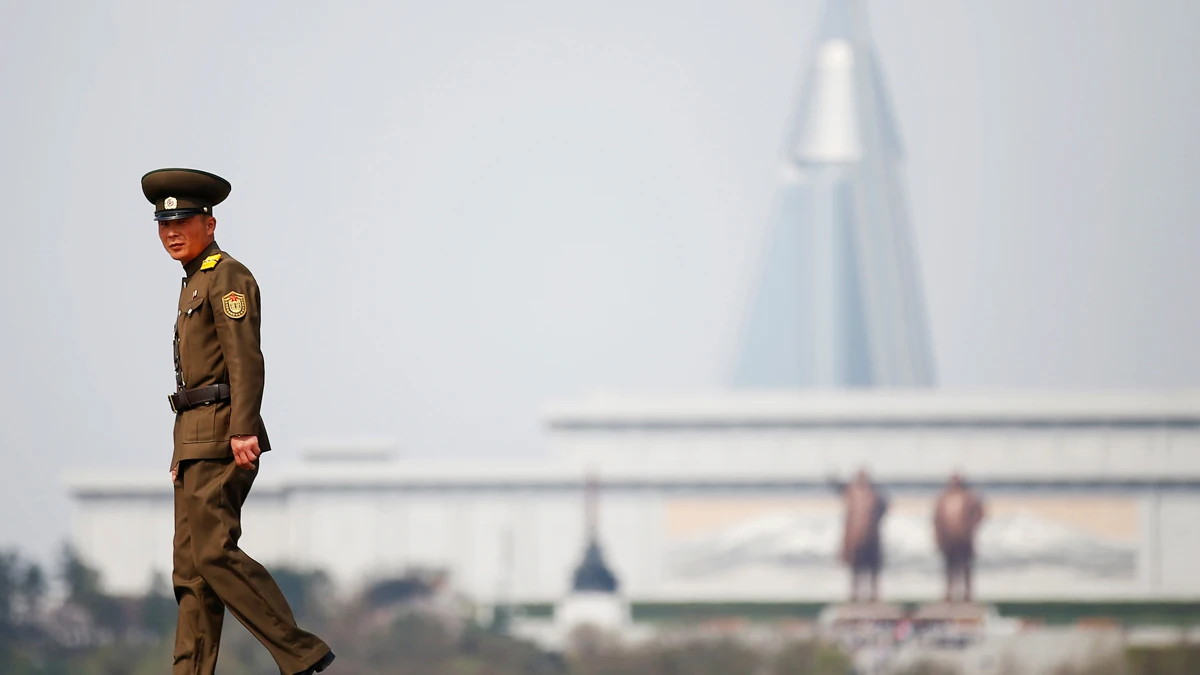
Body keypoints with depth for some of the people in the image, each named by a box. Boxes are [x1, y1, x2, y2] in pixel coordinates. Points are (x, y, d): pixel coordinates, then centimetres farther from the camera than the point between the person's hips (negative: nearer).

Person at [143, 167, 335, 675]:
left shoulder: (228, 276, -7)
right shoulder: (195, 283, 22)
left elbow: (245, 357, -18)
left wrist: (243, 431, -27)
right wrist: (184, 454, 21)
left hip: (221, 438, -10)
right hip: (196, 440, 10)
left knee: (213, 552, -17)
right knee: (191, 565, 5)